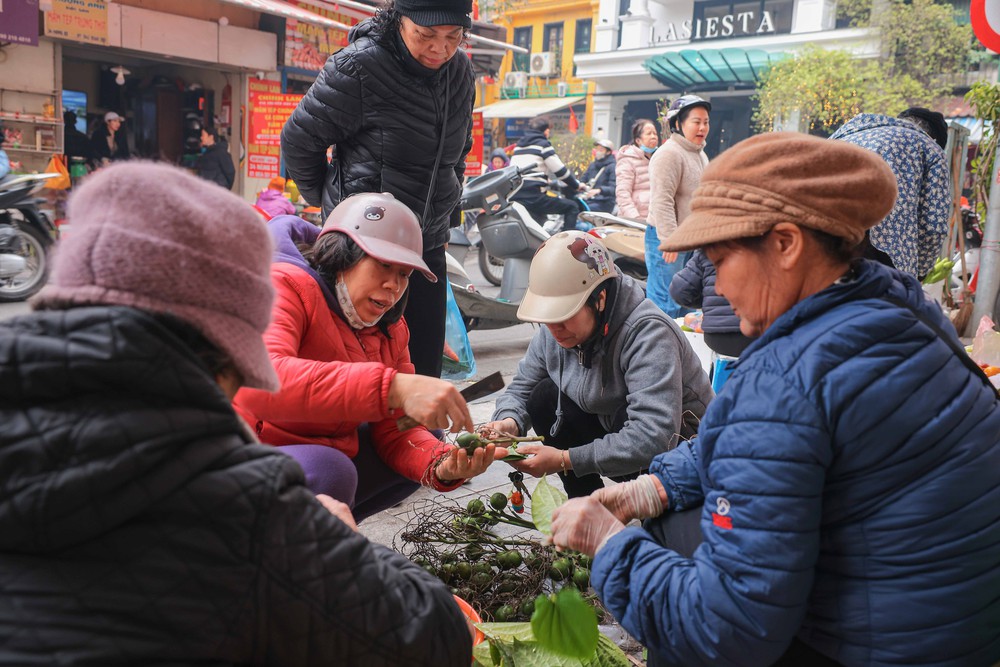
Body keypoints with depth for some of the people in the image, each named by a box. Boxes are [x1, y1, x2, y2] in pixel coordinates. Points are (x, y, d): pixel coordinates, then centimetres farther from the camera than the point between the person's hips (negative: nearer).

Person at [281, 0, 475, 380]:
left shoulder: (460, 72, 4)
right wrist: (329, 202, 8)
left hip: (428, 246, 6)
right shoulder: (359, 67, -16)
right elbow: (298, 140, -4)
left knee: (425, 369, 8)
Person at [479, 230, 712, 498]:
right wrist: (508, 423, -24)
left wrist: (565, 460, -39)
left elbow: (656, 438, -41)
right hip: (612, 433, 7)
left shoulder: (647, 332, -32)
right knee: (545, 397, -13)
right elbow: (521, 388, 1)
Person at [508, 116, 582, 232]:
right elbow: (560, 170, -2)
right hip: (533, 197, -8)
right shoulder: (543, 144, 0)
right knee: (572, 207, 2)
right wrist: (576, 185, 13)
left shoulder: (519, 145, 22)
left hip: (512, 196, 8)